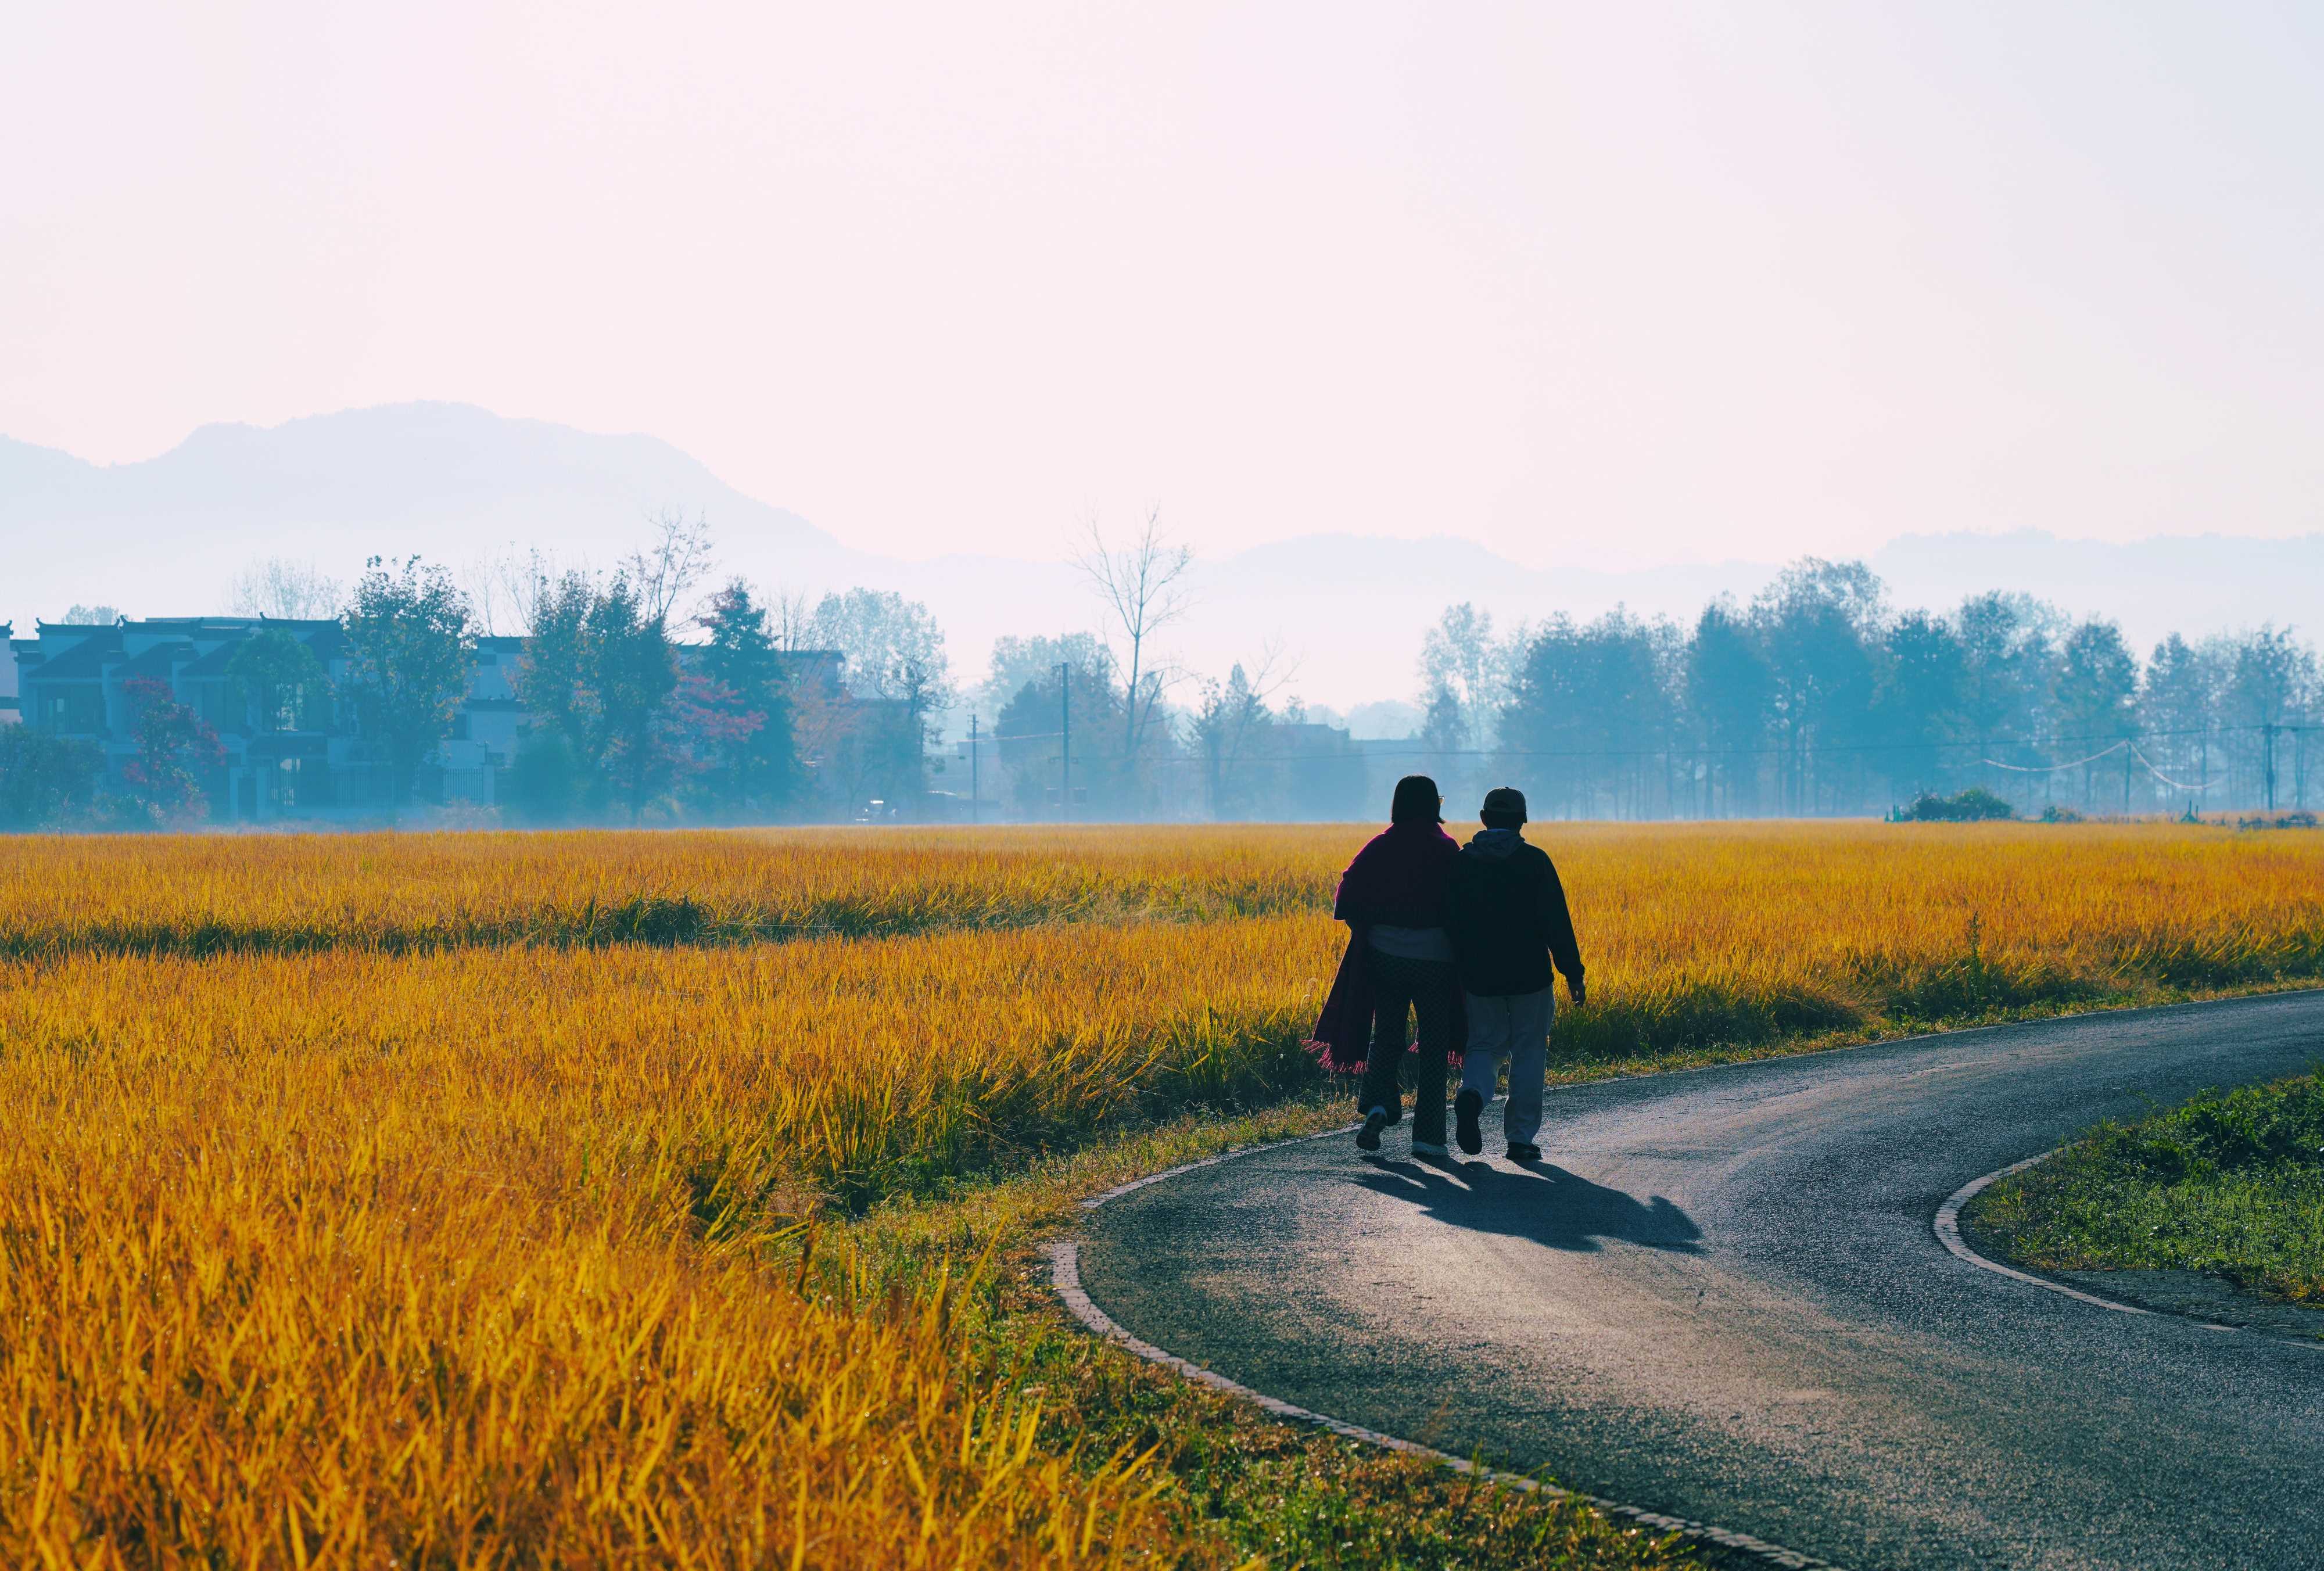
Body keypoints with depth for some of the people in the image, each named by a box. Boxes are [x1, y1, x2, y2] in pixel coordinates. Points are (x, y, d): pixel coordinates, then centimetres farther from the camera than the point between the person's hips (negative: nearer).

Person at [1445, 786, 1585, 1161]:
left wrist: (1456, 975, 10)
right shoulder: (1535, 861, -7)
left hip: (1479, 978, 2)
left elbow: (1451, 923, 2)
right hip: (1530, 976, -2)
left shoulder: (1462, 862, 0)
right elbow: (1556, 922, -10)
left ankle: (1472, 1094, -19)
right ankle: (1521, 1138, 9)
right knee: (1529, 1054, 10)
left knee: (1483, 1046, 14)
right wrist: (1572, 972, -4)